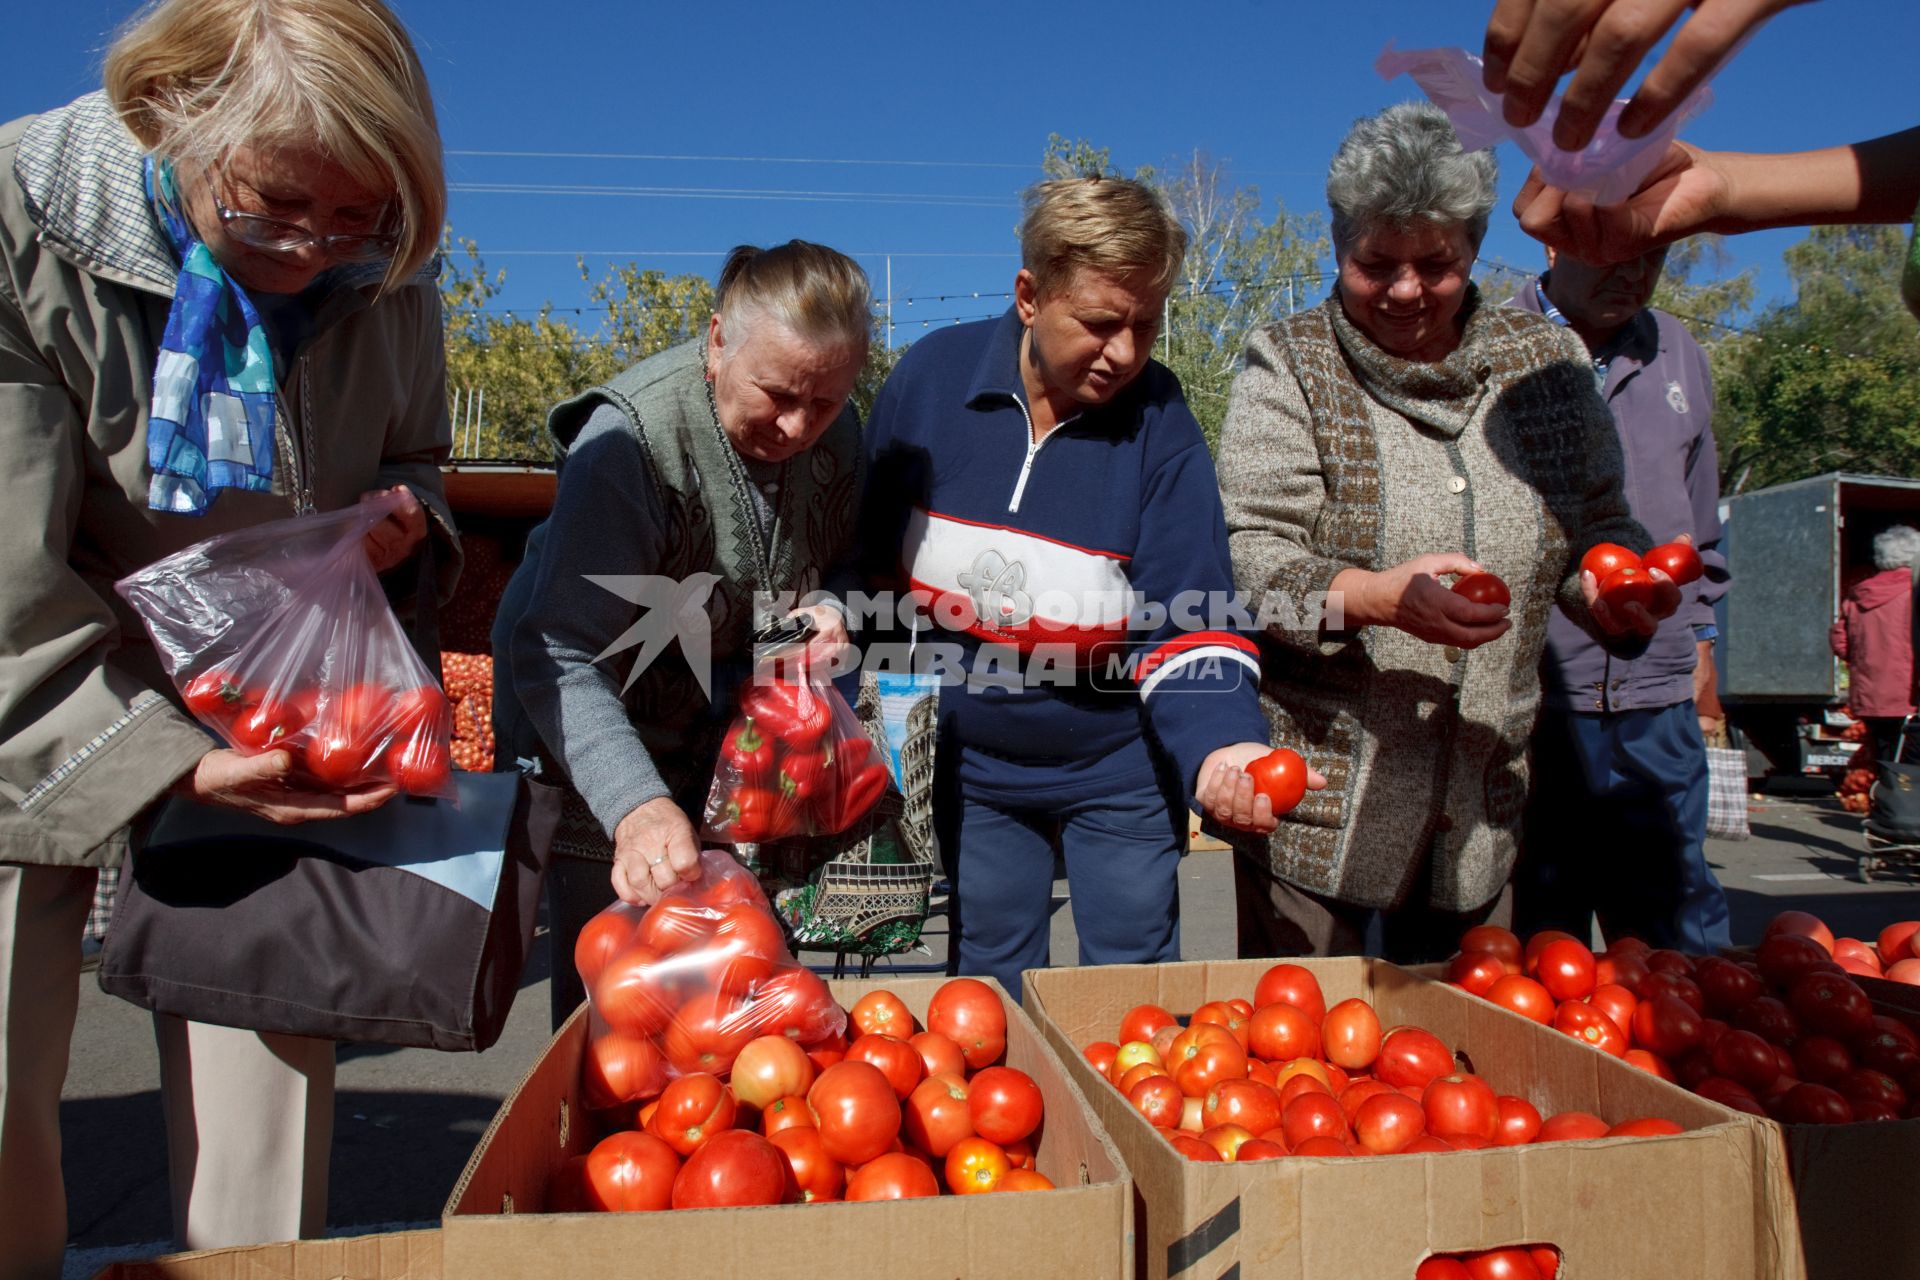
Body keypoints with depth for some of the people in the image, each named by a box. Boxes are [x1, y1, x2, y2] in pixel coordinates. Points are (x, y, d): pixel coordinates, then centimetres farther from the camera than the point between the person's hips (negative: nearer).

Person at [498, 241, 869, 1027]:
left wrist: (829, 609, -15)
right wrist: (637, 806, -49)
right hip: (595, 734, -5)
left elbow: (839, 562, 10)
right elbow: (560, 657, -35)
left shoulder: (835, 434, -8)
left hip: (734, 733, 5)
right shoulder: (629, 438, -28)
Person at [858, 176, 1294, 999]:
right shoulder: (930, 377, -11)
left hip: (1119, 773, -1)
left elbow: (1187, 618, -18)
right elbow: (872, 553, 0)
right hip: (972, 768, 2)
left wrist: (1218, 743, -36)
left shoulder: (1160, 423, -16)